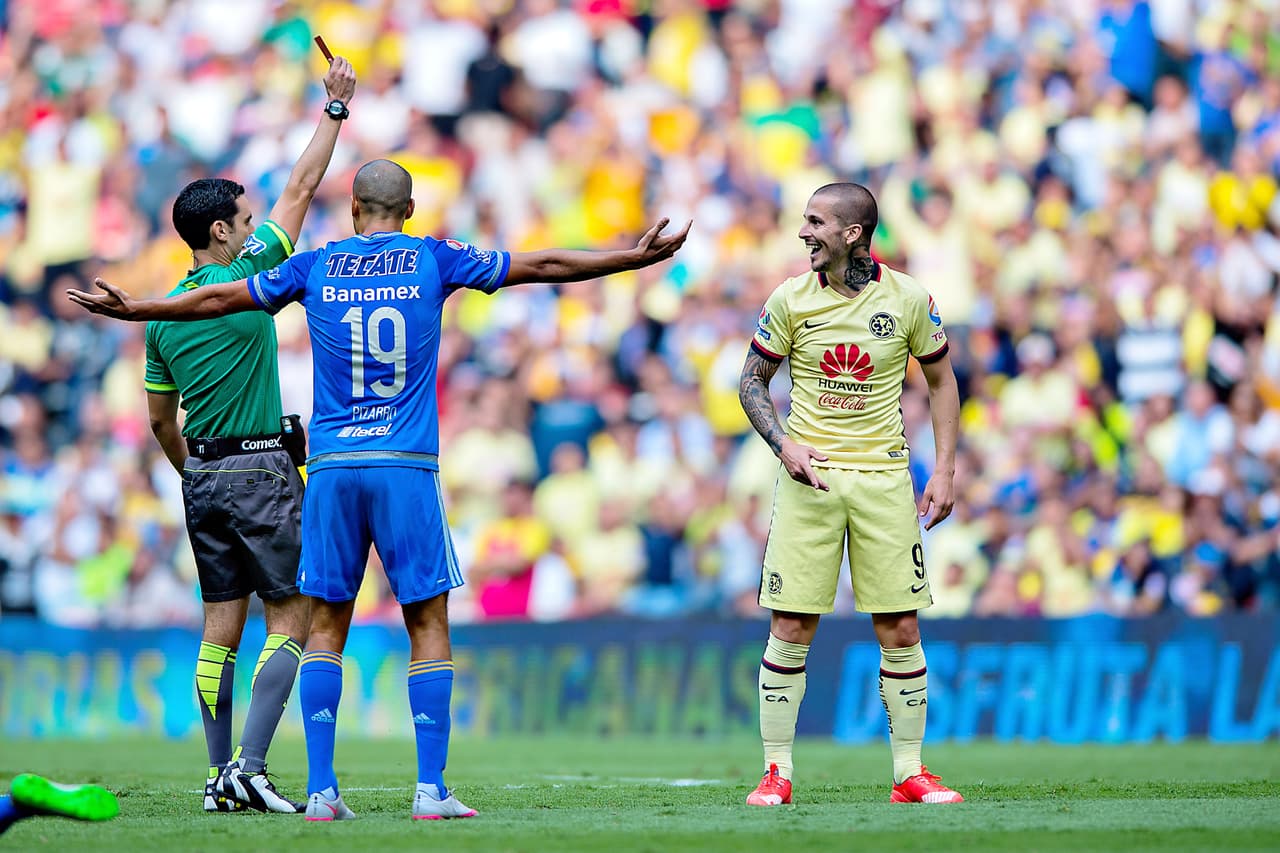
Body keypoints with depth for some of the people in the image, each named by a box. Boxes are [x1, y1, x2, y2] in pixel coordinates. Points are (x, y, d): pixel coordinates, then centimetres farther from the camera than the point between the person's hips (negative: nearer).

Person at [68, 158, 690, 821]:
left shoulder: (316, 268, 7)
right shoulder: (433, 261, 4)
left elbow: (217, 299, 17)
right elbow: (541, 266, 9)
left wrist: (130, 308, 31)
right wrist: (636, 258, 18)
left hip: (331, 468, 2)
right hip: (407, 467, -2)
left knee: (326, 627, 6)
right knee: (428, 625, 2)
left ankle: (321, 790, 1)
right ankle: (431, 790, -5)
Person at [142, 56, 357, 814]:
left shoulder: (162, 315, 8)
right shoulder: (247, 280, -10)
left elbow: (160, 419, 15)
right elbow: (301, 191, -4)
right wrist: (336, 110, 3)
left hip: (203, 479, 7)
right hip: (261, 471, -7)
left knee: (221, 629, 8)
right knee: (291, 621, -4)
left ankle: (222, 776, 6)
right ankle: (250, 766, -15)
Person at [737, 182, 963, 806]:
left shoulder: (907, 299, -1)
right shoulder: (791, 300, 0)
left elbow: (941, 381, 10)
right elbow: (753, 381, 9)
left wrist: (945, 469, 3)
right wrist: (784, 443, -8)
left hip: (883, 475, 0)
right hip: (809, 474, 0)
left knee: (900, 630, -1)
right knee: (791, 629, -4)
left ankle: (910, 774, 9)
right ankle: (777, 772, 3)